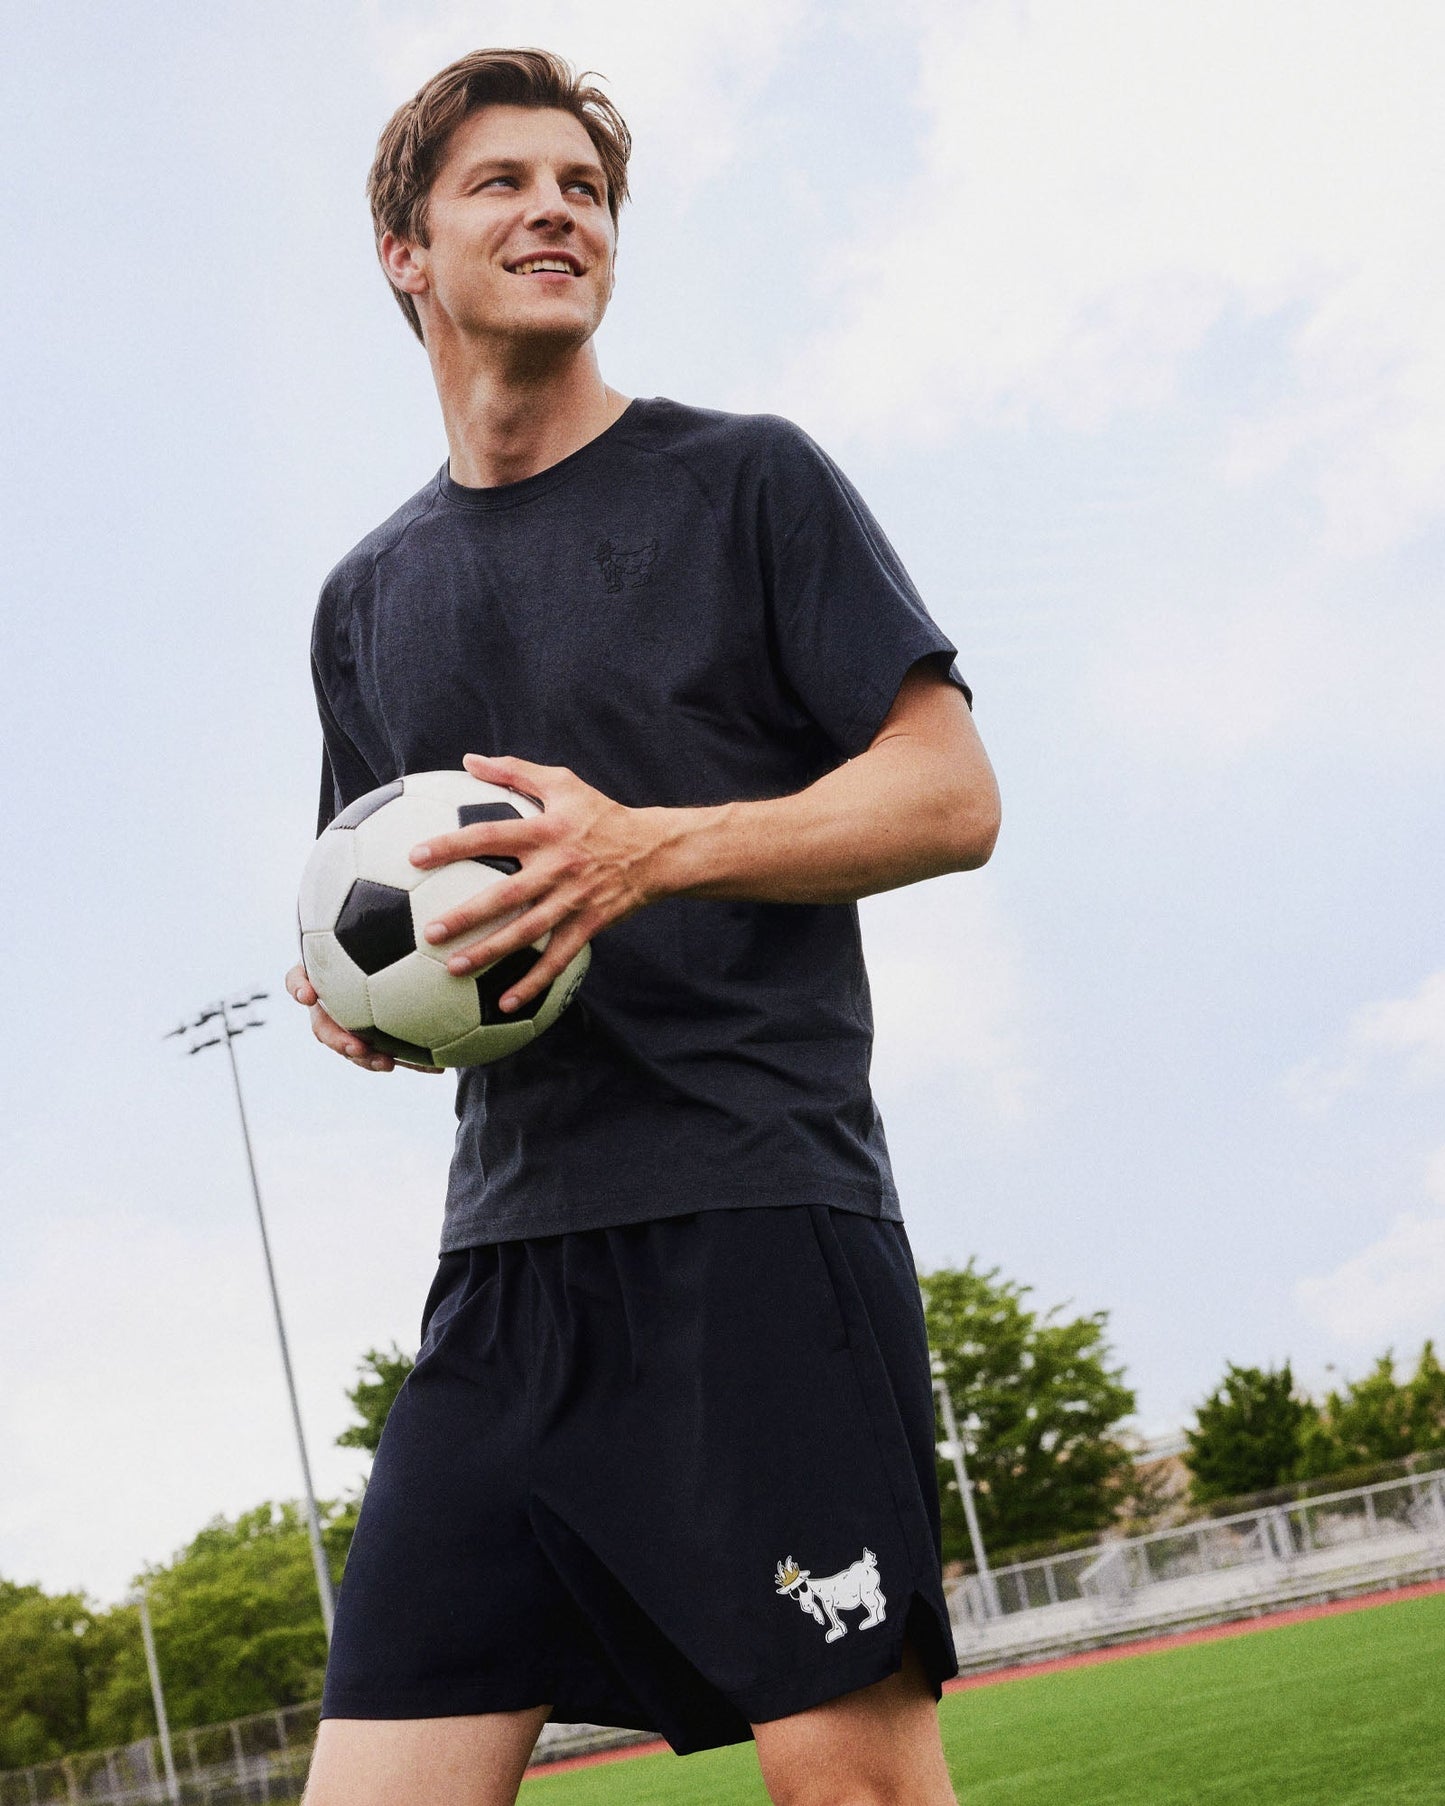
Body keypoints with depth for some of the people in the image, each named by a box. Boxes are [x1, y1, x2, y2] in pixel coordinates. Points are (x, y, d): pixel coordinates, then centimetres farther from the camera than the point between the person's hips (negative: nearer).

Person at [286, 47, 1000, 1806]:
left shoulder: (743, 477, 6)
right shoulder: (369, 597, 20)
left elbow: (950, 793, -1)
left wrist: (651, 849, -15)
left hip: (755, 1212, -5)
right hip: (507, 1251, 5)